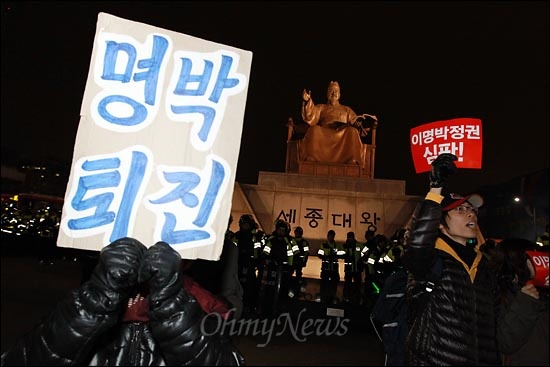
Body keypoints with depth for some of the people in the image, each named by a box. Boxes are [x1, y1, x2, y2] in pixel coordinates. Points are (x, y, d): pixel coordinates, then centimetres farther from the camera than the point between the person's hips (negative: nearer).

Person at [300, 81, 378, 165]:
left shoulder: (346, 109, 34)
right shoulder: (320, 107, 28)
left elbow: (355, 121, 19)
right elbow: (311, 119, 8)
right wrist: (308, 102, -7)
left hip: (342, 134, 1)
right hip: (323, 134, -1)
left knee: (352, 131, -32)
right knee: (314, 130, -33)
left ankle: (352, 160, -43)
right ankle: (311, 159, -43)